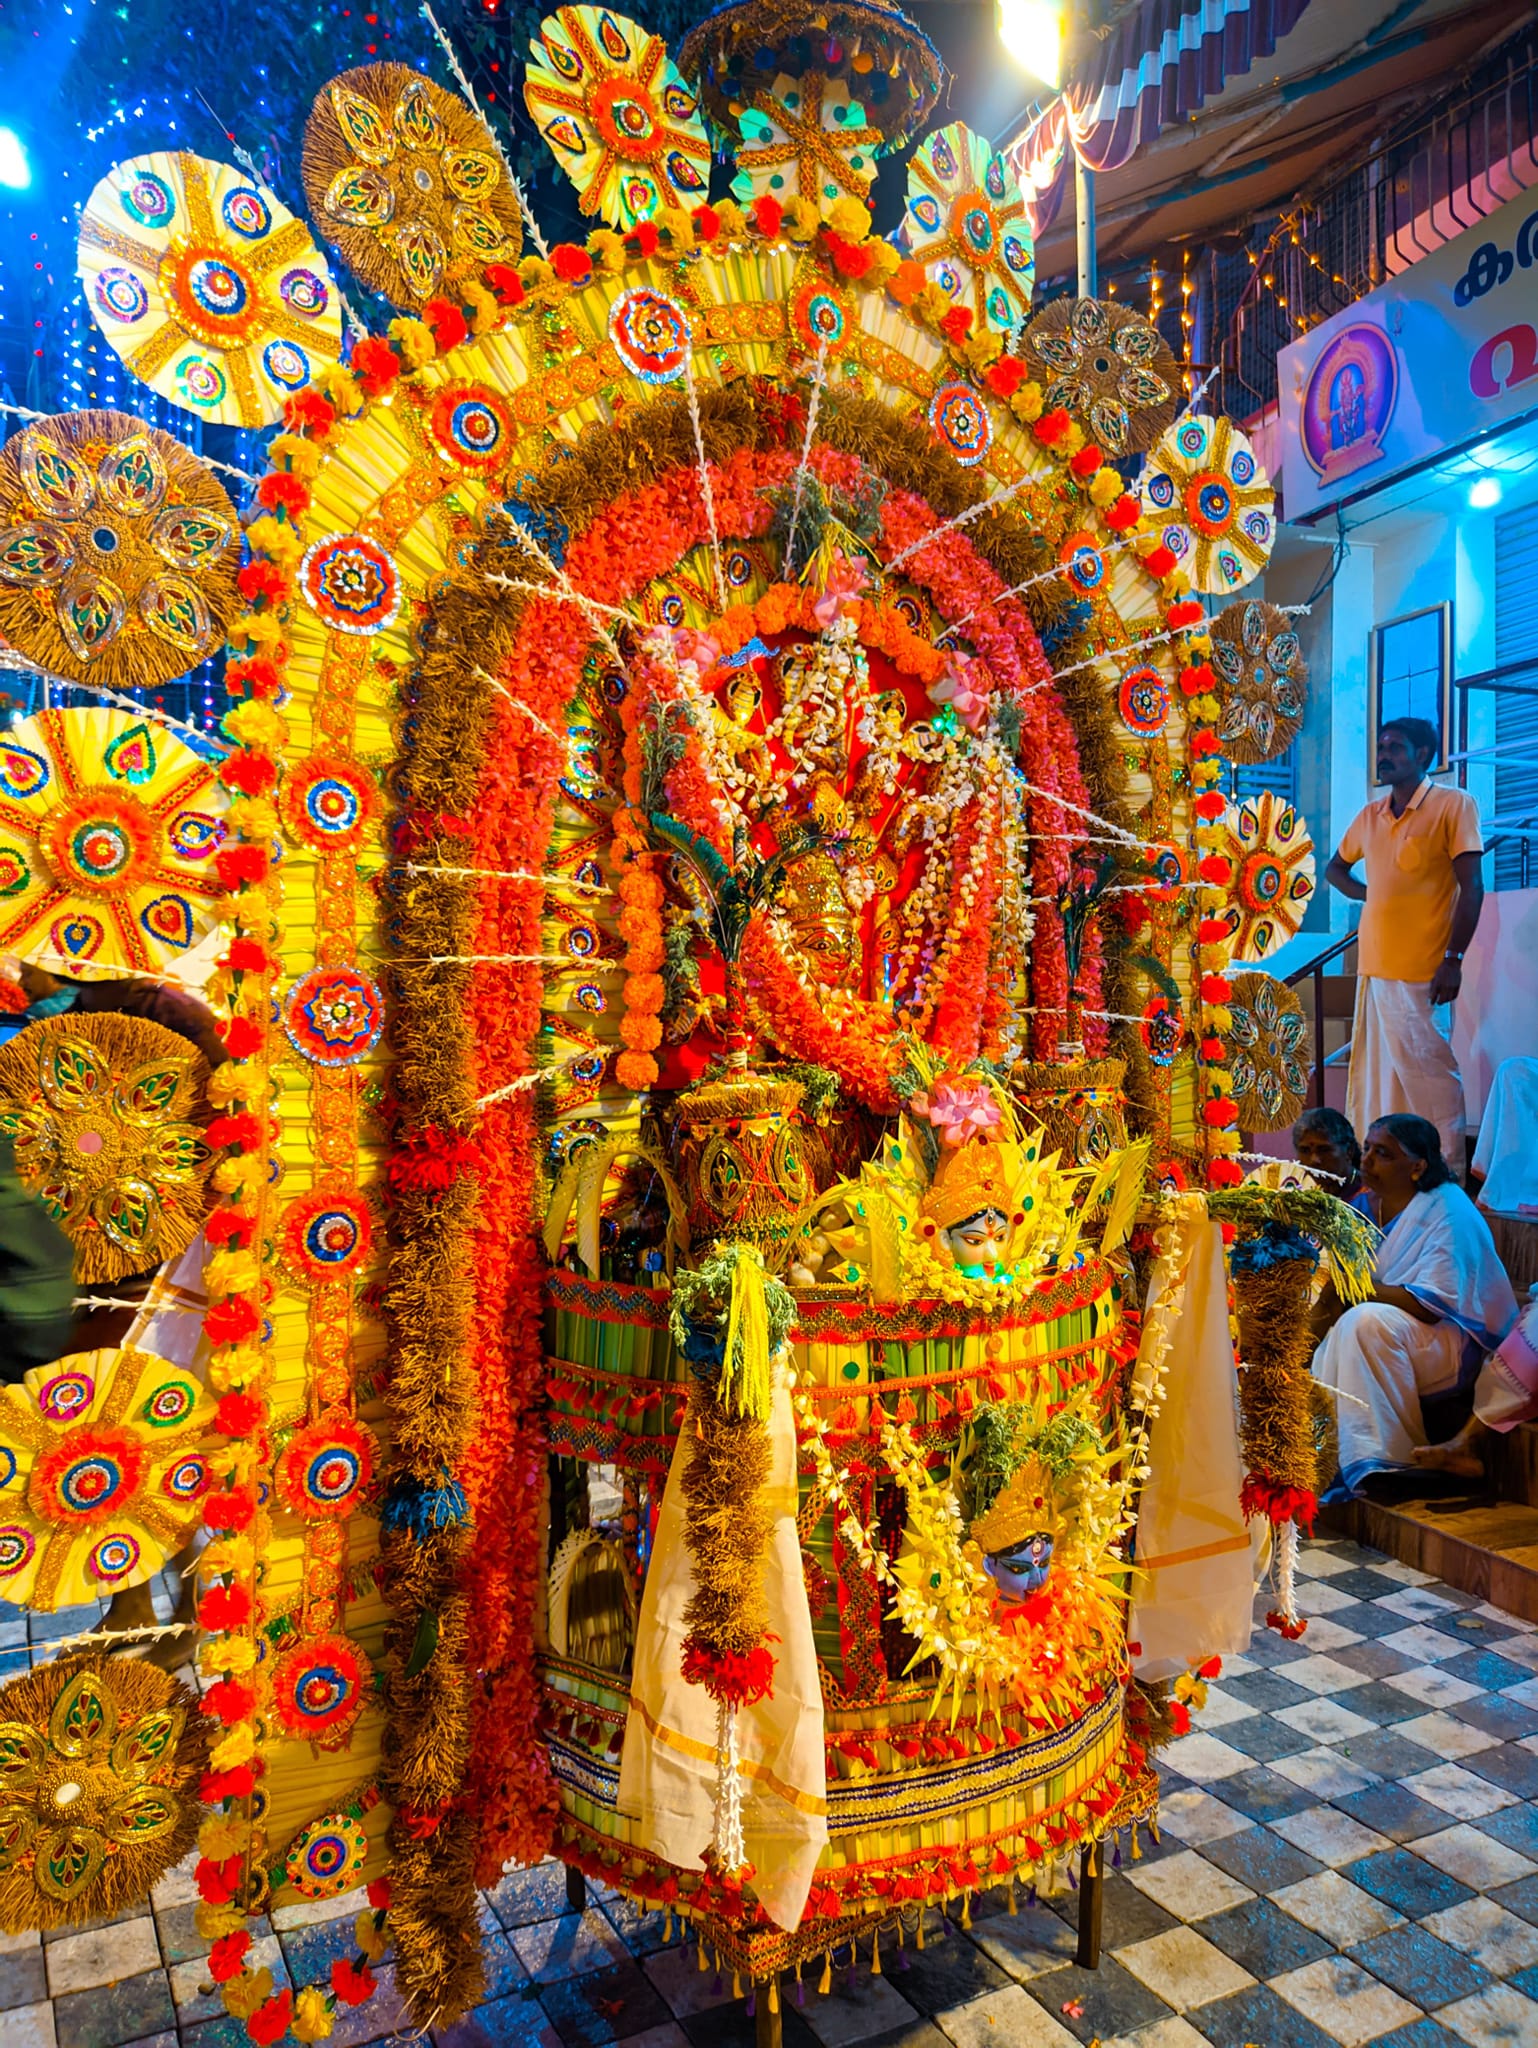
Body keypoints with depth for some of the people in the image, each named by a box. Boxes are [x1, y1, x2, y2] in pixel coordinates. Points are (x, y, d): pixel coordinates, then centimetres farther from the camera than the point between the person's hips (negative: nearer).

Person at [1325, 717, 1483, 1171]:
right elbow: (1335, 868, 30)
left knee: (1429, 1073, -6)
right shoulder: (1369, 815, 14)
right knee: (1374, 1071, 11)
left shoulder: (1453, 804, -4)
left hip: (1422, 970, -6)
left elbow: (1471, 888, -9)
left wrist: (1454, 959, -15)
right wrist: (1367, 893, 9)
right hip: (1373, 967, 6)